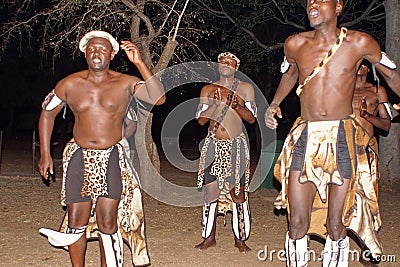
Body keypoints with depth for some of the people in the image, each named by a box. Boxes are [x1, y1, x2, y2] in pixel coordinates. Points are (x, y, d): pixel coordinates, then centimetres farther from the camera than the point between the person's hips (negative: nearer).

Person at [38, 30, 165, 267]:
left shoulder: (125, 84, -4)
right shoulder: (70, 84, 1)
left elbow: (159, 98, -17)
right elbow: (47, 113, 14)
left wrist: (139, 63, -23)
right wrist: (45, 154, 10)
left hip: (112, 158, -2)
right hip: (79, 157, 2)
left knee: (107, 220, -6)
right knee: (77, 220, 5)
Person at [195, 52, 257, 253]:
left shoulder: (245, 89, 5)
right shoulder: (208, 90, 9)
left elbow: (252, 118, 0)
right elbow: (201, 120, 4)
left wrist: (237, 105, -16)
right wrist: (215, 103, -11)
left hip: (235, 146, -1)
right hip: (213, 146, 2)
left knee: (238, 193, 0)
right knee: (210, 191, 2)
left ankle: (239, 239, 12)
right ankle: (209, 238, 14)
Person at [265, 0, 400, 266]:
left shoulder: (359, 43, -1)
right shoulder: (295, 44, 4)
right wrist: (275, 103, 14)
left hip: (343, 138, -1)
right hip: (305, 137, 2)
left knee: (336, 226, 6)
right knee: (297, 223, 0)